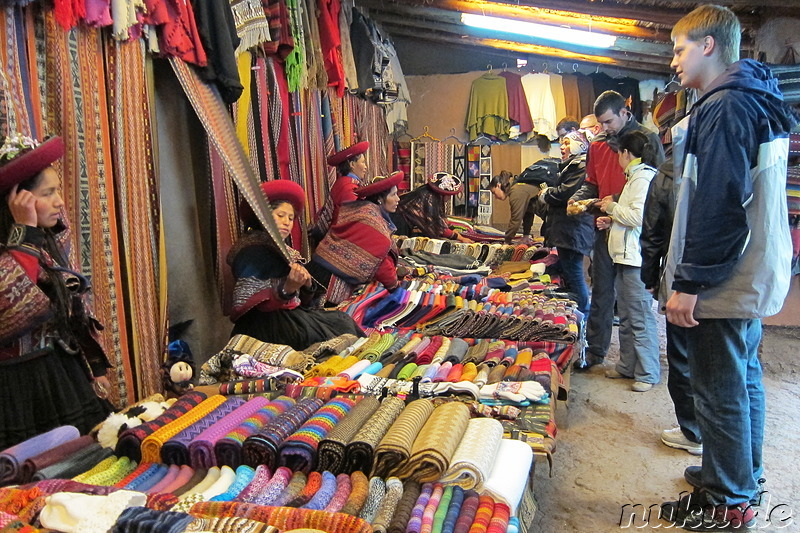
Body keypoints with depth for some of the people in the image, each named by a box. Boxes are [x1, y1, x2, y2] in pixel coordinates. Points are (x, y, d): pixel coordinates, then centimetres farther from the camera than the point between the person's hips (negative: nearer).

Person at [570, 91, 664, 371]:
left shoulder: (647, 139, -3)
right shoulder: (597, 145, 12)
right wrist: (578, 199, 0)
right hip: (606, 226, 4)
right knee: (601, 290, 8)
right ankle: (595, 349, 16)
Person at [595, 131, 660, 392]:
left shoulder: (643, 177, -12)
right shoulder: (636, 176, 19)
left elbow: (639, 216, -23)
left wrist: (613, 207, -9)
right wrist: (611, 221, 13)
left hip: (637, 259, -11)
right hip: (626, 256, 11)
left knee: (640, 318, -4)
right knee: (626, 317, 16)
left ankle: (648, 373, 5)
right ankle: (627, 366, 26)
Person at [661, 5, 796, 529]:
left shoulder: (724, 109, -16)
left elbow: (717, 206, -24)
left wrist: (688, 282, -20)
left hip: (723, 283, -10)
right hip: (755, 274, 10)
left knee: (720, 391, 0)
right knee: (745, 379, 19)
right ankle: (745, 476, 35)